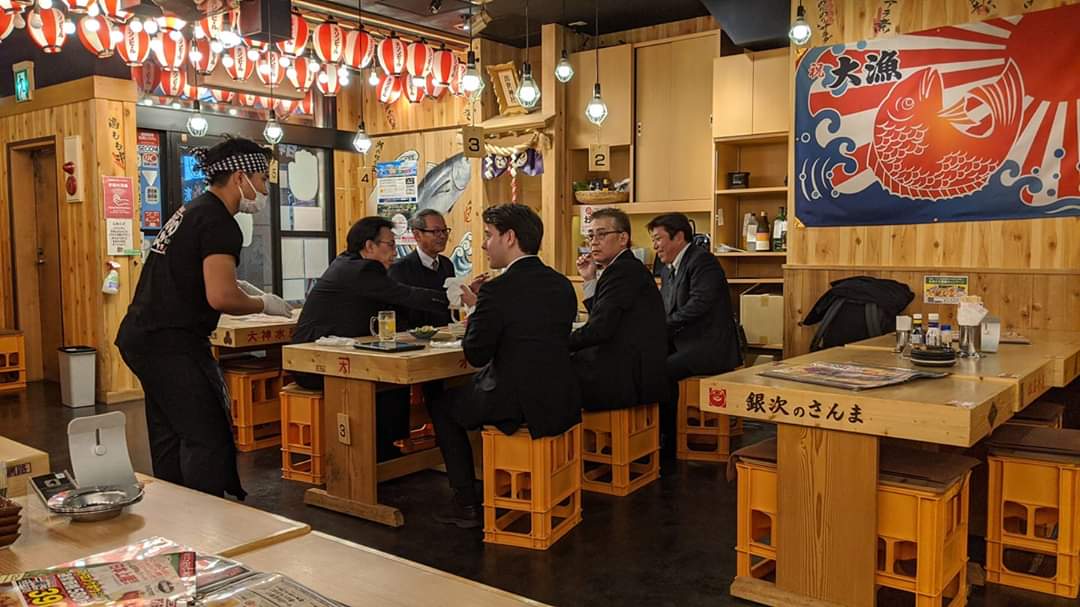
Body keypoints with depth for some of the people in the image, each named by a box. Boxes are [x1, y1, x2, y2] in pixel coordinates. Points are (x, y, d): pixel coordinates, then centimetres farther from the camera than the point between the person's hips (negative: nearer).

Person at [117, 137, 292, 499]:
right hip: (173, 344, -11)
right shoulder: (219, 224, -14)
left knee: (170, 441, 17)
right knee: (208, 442, -8)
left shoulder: (192, 212, 17)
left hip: (141, 337, 11)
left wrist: (248, 295, 20)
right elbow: (220, 297, -24)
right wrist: (263, 304, -7)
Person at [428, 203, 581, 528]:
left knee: (443, 408, 19)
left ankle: (466, 503, 19)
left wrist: (476, 310, 5)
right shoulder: (562, 285, 5)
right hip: (562, 403, 8)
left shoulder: (497, 290, -17)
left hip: (518, 405, -7)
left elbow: (476, 355, -10)